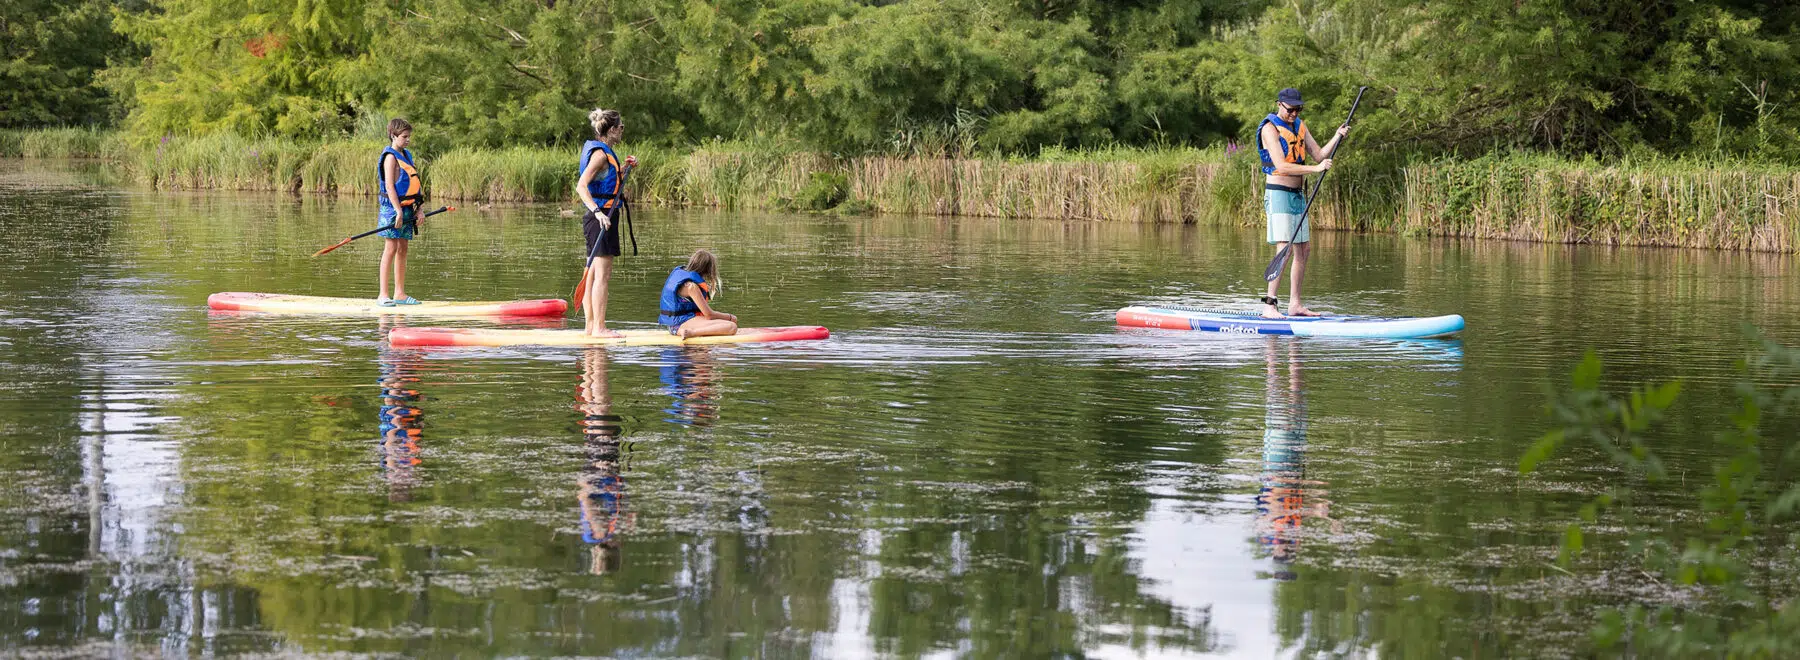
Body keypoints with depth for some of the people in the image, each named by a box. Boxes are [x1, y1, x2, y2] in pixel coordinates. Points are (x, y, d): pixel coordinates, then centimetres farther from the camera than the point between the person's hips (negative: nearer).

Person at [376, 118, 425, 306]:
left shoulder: (407, 156, 16)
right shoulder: (391, 157, -11)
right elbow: (390, 187, -18)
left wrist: (418, 210, 14)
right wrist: (398, 211, -22)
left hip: (407, 208, 8)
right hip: (394, 208, -8)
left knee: (402, 250, 9)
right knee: (391, 249, -8)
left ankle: (400, 293, 13)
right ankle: (382, 294, -8)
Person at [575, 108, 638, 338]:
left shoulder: (604, 151, 16)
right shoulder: (600, 153, -14)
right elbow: (581, 186, -24)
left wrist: (624, 168, 16)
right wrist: (597, 211, -32)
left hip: (600, 217, 10)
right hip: (601, 218, -10)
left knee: (592, 275, 11)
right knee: (602, 275, -9)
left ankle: (591, 326, 15)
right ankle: (599, 327, -8)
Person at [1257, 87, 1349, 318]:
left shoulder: (1300, 126, 13)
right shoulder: (1270, 128, -12)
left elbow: (1319, 154, 10)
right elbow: (1281, 166, -22)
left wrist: (1337, 137, -5)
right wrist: (1315, 169, -26)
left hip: (1297, 195, 9)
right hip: (1278, 194, -9)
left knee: (1304, 250, 9)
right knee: (1284, 249, -17)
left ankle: (1295, 304, 15)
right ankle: (1269, 304, -19)